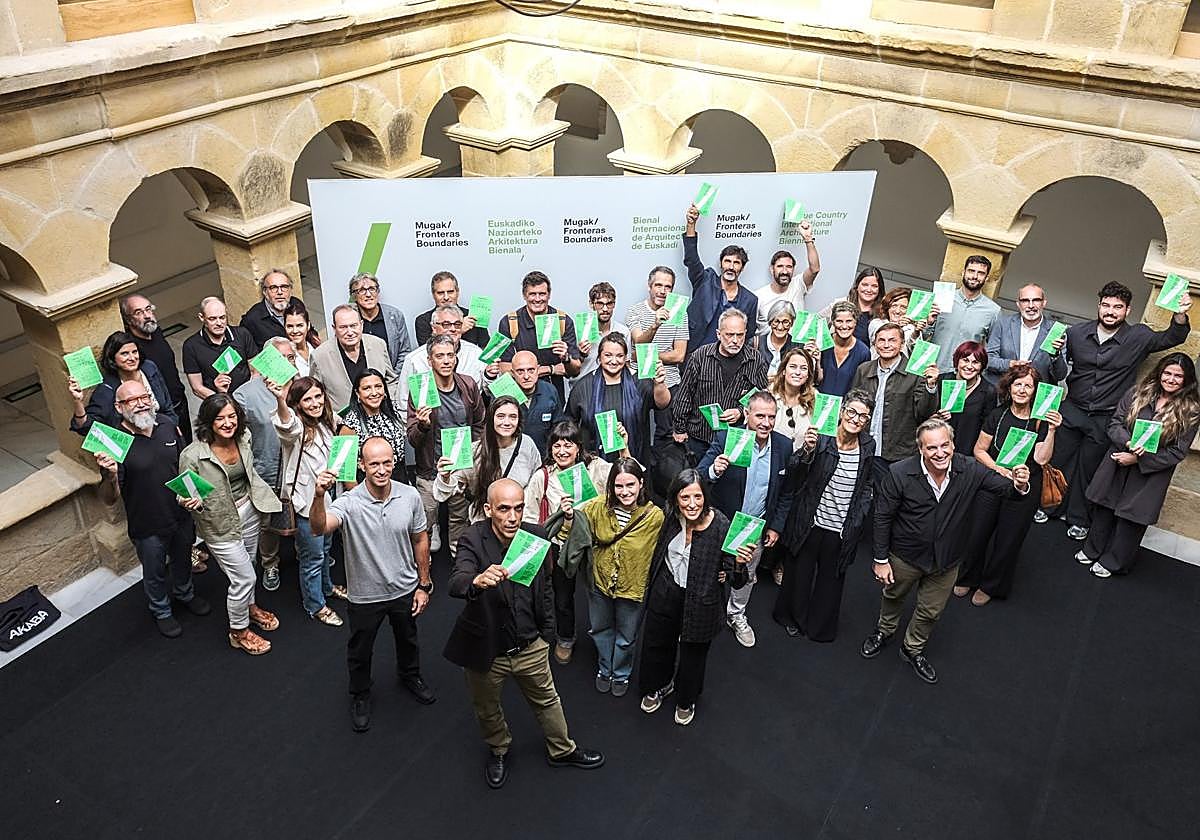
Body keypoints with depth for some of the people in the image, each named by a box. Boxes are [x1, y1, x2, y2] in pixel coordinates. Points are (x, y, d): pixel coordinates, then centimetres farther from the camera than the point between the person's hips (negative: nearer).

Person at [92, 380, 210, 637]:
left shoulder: (167, 424, -10)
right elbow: (109, 499, -21)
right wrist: (110, 475, -40)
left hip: (181, 514, 4)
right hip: (148, 526, -4)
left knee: (183, 560, 28)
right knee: (155, 574, 20)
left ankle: (185, 593, 56)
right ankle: (161, 612, 47)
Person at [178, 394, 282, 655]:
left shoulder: (243, 439, -8)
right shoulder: (193, 455, -25)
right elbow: (183, 494, -14)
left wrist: (263, 497, 16)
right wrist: (188, 502, -35)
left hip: (249, 511, 6)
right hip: (220, 523, -5)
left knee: (246, 567, 25)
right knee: (244, 578, 2)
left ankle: (249, 606, 53)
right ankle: (238, 632, 26)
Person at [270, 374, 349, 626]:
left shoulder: (324, 424, 2)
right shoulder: (296, 428, -23)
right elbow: (287, 426, -50)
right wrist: (280, 401, -68)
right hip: (306, 502, -8)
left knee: (325, 548, 26)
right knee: (312, 556, 7)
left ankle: (326, 588, 48)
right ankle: (315, 605, 25)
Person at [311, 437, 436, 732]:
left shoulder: (410, 496, -15)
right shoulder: (349, 503, -24)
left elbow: (420, 540, -2)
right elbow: (319, 528, -43)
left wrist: (424, 585, 2)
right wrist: (318, 496, -61)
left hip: (405, 590, 2)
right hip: (365, 595, -2)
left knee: (408, 640, 27)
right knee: (360, 651, 20)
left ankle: (410, 675, 58)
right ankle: (360, 695, 48)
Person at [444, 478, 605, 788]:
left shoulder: (536, 536, -12)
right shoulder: (473, 539, -24)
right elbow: (456, 584, -41)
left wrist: (547, 631, 10)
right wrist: (478, 581, -63)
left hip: (529, 646, 2)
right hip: (485, 649, -2)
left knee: (547, 700, 23)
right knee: (487, 708, 23)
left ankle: (562, 750, 50)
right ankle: (499, 751, 53)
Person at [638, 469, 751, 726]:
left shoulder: (720, 526, -27)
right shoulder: (671, 517, -13)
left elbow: (735, 582, -24)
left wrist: (739, 563, -44)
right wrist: (651, 586, 16)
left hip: (700, 602, -3)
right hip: (666, 594, 4)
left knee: (693, 653, 20)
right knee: (657, 642, 24)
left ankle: (686, 700, 50)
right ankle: (658, 686, 56)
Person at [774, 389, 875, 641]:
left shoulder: (868, 445, -2)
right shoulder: (821, 438, -16)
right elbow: (793, 477, -19)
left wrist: (858, 521, 6)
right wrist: (807, 451, -36)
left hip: (842, 531, 3)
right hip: (809, 524, -3)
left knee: (831, 578, 20)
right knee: (799, 573, 17)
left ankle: (821, 627, 42)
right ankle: (792, 617, 43)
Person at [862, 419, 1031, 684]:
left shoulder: (971, 471, -22)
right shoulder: (899, 474, -27)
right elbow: (883, 517, -17)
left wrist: (1019, 485, -42)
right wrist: (881, 559, -12)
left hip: (946, 561, 2)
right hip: (905, 555, -2)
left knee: (931, 611, 23)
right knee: (893, 596, 27)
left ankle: (913, 649, 51)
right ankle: (884, 630, 60)